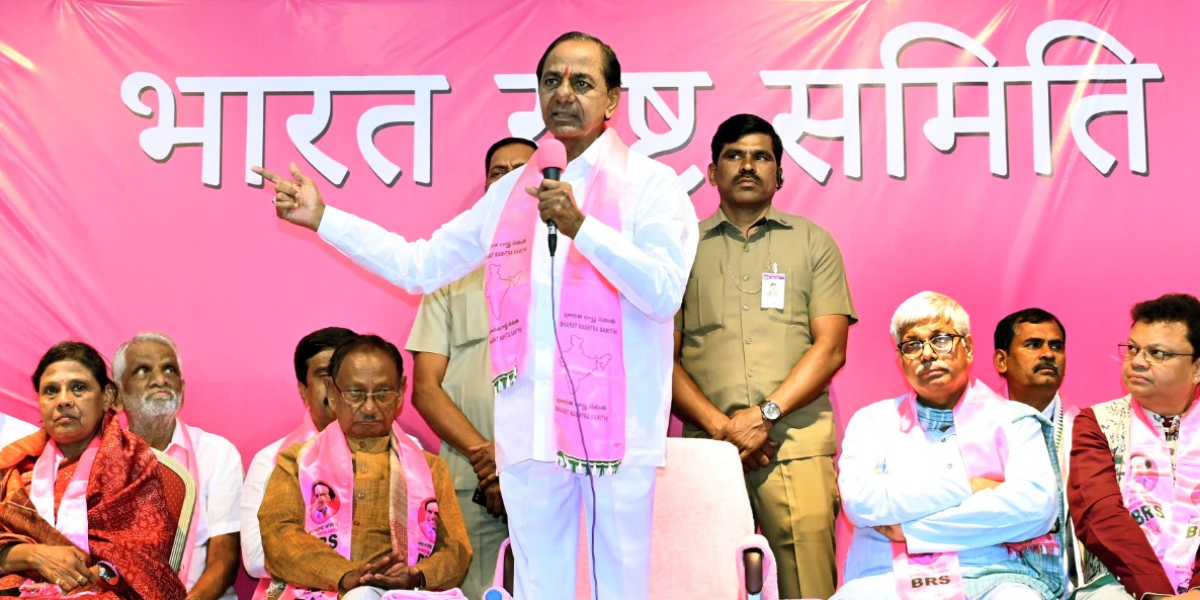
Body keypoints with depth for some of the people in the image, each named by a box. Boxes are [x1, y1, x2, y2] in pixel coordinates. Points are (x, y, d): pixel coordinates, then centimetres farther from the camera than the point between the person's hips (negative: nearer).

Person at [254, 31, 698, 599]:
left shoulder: (651, 184, -1)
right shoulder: (511, 192, 16)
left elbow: (665, 293, -14)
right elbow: (420, 265, 20)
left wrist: (581, 227, -22)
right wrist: (322, 218, 18)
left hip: (617, 427, -4)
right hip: (529, 426, 5)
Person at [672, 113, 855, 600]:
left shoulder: (813, 243, 14)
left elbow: (830, 348, 3)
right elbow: (664, 356, 7)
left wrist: (765, 414, -9)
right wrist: (720, 427, -7)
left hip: (798, 447, 0)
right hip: (707, 447, 1)